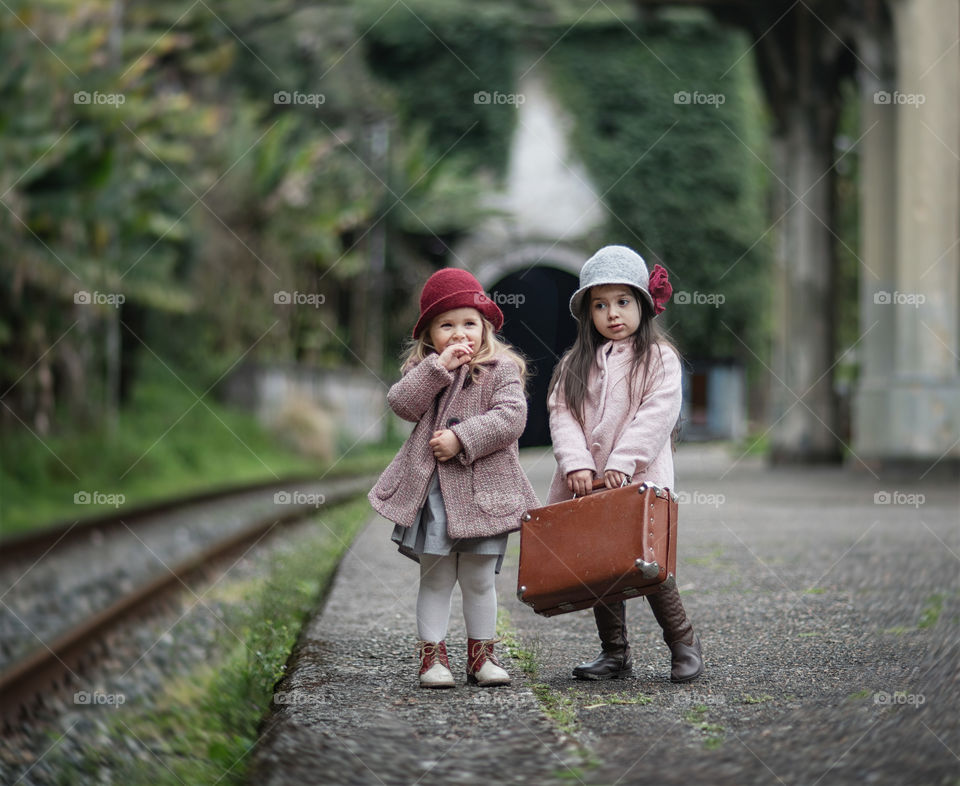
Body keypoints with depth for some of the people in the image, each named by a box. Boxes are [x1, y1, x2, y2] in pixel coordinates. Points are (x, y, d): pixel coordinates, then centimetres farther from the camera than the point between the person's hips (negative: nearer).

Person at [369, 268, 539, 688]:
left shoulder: (501, 368, 1)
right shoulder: (423, 369, 11)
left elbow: (511, 417, -11)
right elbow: (402, 404, -6)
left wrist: (462, 439, -17)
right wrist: (439, 366, -13)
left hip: (483, 488, -2)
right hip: (430, 488, 2)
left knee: (479, 579, 6)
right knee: (435, 578, 5)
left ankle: (481, 654, 16)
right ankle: (432, 657, 9)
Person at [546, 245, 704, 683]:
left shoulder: (659, 358, 1)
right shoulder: (575, 366, 13)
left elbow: (658, 413, -9)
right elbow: (562, 413, 3)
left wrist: (623, 461, -19)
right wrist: (576, 464, -12)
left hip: (640, 480, -4)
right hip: (588, 482, 4)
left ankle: (682, 642, 8)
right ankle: (614, 653, 15)